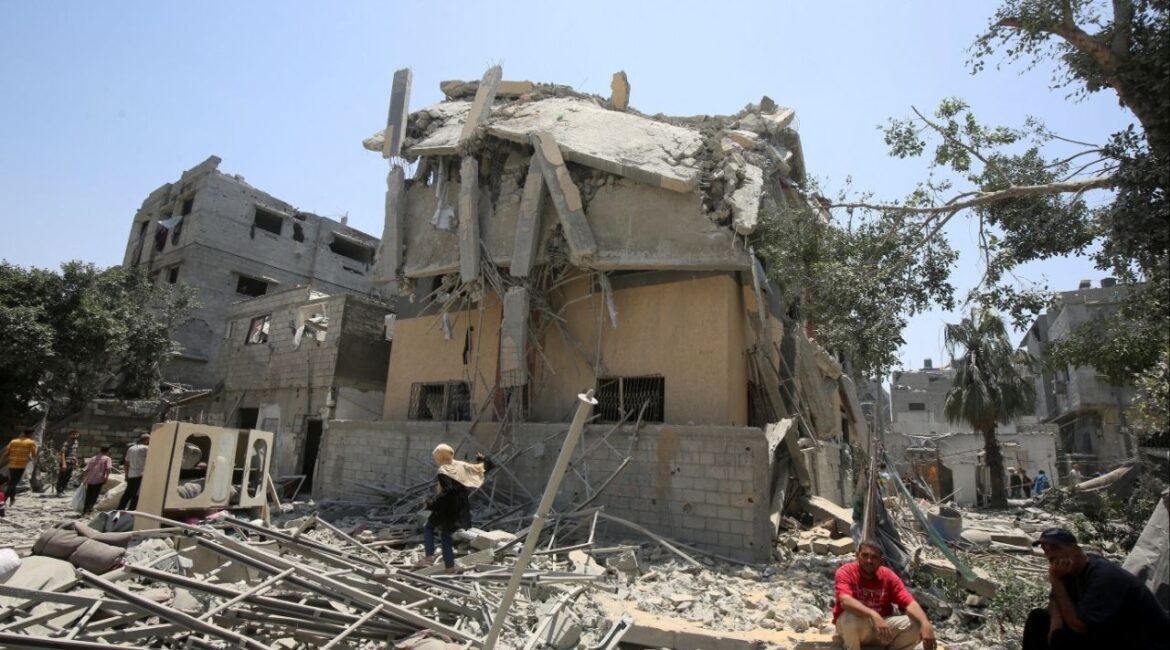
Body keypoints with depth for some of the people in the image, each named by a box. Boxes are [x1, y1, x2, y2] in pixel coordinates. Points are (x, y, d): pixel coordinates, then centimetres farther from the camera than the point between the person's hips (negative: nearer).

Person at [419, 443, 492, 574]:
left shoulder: (443, 471, -15)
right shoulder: (462, 466, 5)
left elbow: (447, 492, -27)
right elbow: (484, 467, 15)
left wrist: (432, 503, -23)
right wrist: (482, 459, 34)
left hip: (447, 509, -7)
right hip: (461, 509, 7)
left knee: (428, 527, 17)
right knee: (445, 534, 20)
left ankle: (430, 556, 3)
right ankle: (450, 565, 18)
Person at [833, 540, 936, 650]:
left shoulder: (888, 576, -6)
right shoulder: (846, 572, -19)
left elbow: (909, 603, -15)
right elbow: (845, 601, -36)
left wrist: (925, 623, -35)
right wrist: (874, 615, -49)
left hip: (881, 623, 4)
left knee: (917, 626, -18)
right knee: (852, 617, -39)